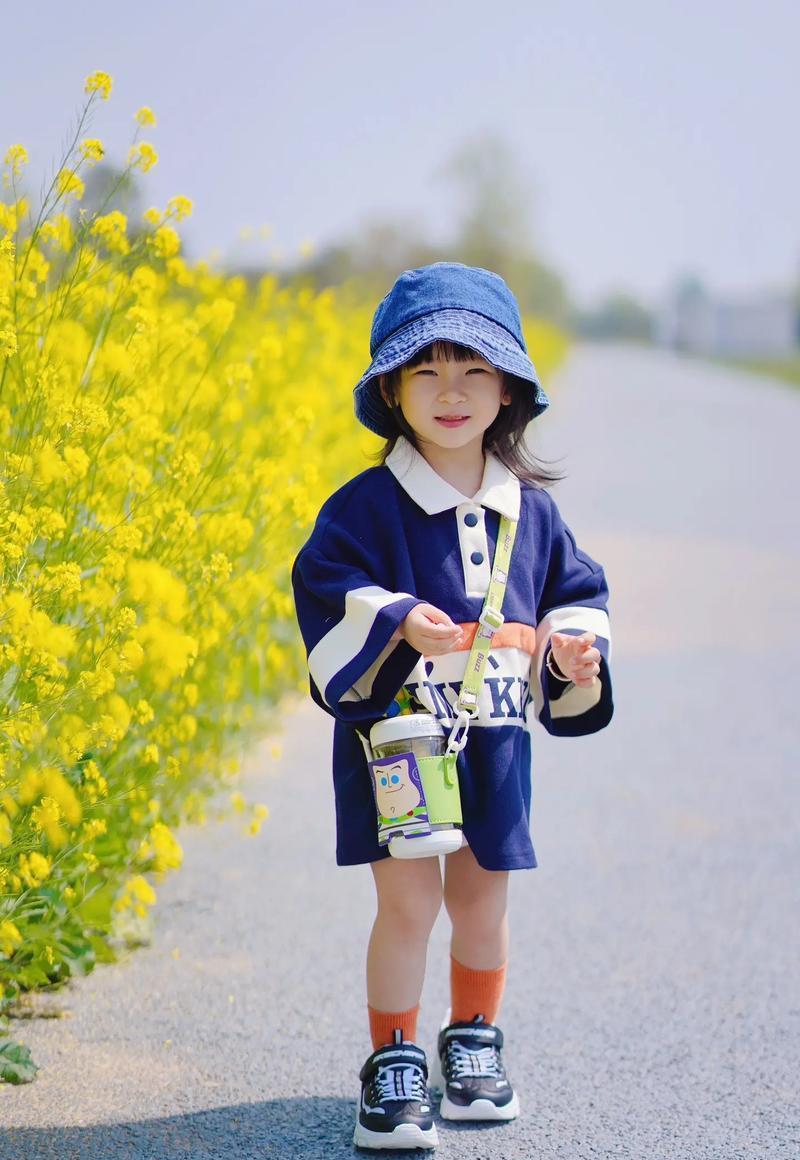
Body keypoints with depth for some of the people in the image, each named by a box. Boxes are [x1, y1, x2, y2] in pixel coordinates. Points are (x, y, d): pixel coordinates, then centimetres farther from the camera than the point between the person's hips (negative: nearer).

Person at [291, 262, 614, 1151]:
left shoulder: (529, 509, 5)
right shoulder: (366, 507, -8)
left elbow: (571, 592, 13)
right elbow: (327, 595, -13)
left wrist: (575, 649, -6)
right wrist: (396, 627, -28)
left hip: (496, 741, 4)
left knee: (481, 902, 12)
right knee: (408, 903, -7)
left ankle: (473, 1047, 34)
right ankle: (393, 1069, 9)